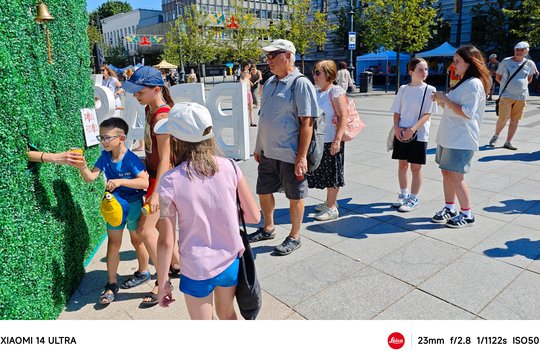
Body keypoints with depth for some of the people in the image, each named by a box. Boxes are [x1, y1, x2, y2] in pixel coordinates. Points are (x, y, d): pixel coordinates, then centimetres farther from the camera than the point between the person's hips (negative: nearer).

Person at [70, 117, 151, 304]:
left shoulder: (131, 159, -22)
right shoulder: (105, 156, -6)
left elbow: (144, 182, -28)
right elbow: (90, 177, -9)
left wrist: (120, 181, -36)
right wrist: (83, 167, -29)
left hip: (133, 205, -4)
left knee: (137, 240, 14)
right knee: (113, 243, 8)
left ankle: (143, 272, 37)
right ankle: (111, 284, 19)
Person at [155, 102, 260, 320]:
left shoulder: (170, 182, -19)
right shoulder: (229, 167, -12)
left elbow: (166, 241, -15)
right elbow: (254, 216, -7)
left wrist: (162, 283, -2)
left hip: (197, 271, -2)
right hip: (231, 262, 3)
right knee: (227, 314, 30)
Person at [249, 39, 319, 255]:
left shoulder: (300, 84, -12)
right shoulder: (270, 82, 10)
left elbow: (307, 122, -17)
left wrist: (302, 157, -20)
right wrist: (259, 148, 16)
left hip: (290, 154, -8)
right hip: (267, 152, 8)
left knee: (295, 196, 8)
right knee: (264, 191, 18)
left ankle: (294, 237, 25)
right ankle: (268, 229, 39)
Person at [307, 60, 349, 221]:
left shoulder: (336, 91, -12)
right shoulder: (316, 92, 12)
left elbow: (343, 117, -18)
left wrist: (337, 140, -24)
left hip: (331, 141, -8)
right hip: (318, 140, 8)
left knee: (331, 174, 1)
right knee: (324, 173, 16)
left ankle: (332, 208, 12)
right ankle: (330, 202, 31)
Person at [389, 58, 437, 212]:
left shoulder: (429, 90, -4)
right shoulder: (403, 89, 5)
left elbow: (427, 114, -9)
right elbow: (397, 111, 7)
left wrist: (412, 129, -21)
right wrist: (396, 127, -9)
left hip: (418, 134, -3)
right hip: (401, 133, 3)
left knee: (415, 167, 3)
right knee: (402, 164, 11)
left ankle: (414, 199, 15)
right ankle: (403, 194, 27)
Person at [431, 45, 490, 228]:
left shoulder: (474, 84, -13)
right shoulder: (462, 83, 17)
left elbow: (467, 113, -21)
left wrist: (446, 99, -19)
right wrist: (442, 101, 6)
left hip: (461, 140, -9)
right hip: (448, 137, 9)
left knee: (456, 177, -5)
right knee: (446, 172, 12)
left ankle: (467, 214, 9)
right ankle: (449, 208, 23)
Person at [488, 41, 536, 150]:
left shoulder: (530, 64, 5)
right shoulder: (506, 61, -1)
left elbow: (529, 78, 21)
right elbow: (498, 78, 7)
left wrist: (522, 85, 10)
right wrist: (507, 86, 2)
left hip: (521, 96, 3)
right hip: (506, 95, -3)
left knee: (515, 120, 5)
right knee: (503, 119, -10)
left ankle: (508, 142, 13)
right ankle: (496, 135, 17)